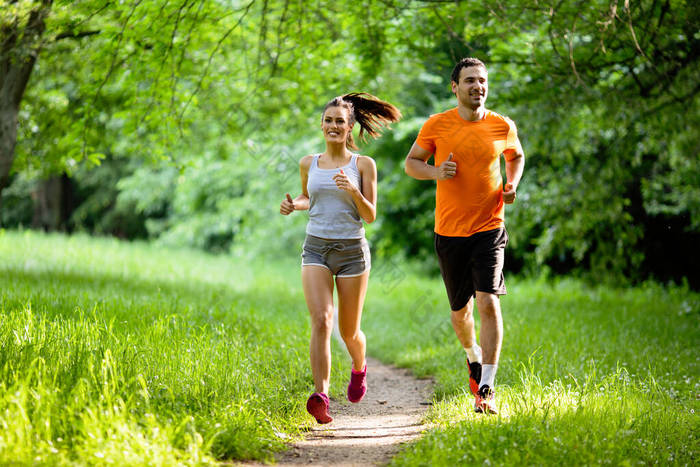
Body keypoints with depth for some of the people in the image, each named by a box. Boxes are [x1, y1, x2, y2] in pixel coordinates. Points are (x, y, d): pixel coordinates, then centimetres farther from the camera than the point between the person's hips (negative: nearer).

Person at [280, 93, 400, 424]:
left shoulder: (363, 165, -1)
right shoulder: (309, 164, 8)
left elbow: (371, 216, -3)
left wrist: (354, 191, -20)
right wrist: (293, 205, 4)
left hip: (352, 250, -1)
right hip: (316, 249, 1)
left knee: (349, 331, 10)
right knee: (321, 321, -20)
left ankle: (359, 368, 44)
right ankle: (321, 396, -28)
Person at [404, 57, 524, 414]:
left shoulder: (503, 127, 1)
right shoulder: (436, 125, -3)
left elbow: (516, 156, 21)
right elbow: (411, 162, 8)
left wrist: (512, 184, 2)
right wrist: (435, 172, -13)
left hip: (489, 229, -1)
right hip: (449, 233, 1)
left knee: (488, 302, -17)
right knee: (460, 310, 12)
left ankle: (486, 389, -13)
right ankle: (473, 356, 45)